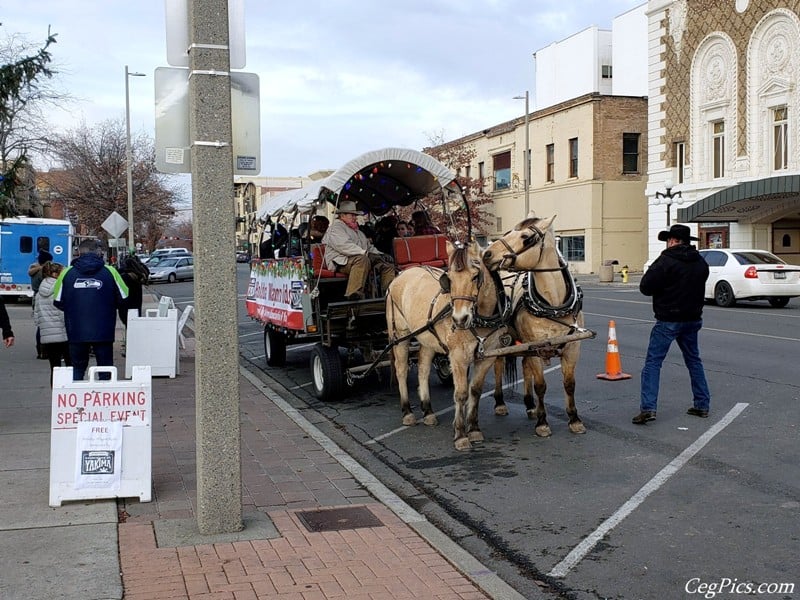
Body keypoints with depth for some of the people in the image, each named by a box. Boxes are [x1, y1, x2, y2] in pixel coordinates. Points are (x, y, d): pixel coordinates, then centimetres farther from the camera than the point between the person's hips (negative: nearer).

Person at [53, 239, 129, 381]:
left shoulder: (67, 273, -1)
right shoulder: (110, 272, -4)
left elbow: (58, 302, 4)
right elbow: (123, 299, 1)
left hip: (76, 332, 1)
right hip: (103, 332, -1)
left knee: (77, 369, 15)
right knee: (106, 370, 9)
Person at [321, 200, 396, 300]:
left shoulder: (358, 231, 32)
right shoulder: (336, 227, 2)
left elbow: (369, 246, 35)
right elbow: (344, 246, -15)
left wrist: (380, 255, 12)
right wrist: (365, 253, -23)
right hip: (341, 262, -9)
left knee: (388, 266, -5)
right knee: (362, 259, -40)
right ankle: (354, 293, -51)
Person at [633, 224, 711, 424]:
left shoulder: (666, 261, -15)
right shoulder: (700, 263, 7)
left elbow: (645, 287, -13)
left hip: (668, 321, -7)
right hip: (693, 319, 7)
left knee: (653, 362, -4)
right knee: (694, 361, 19)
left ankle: (648, 408, -12)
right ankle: (702, 405, 21)